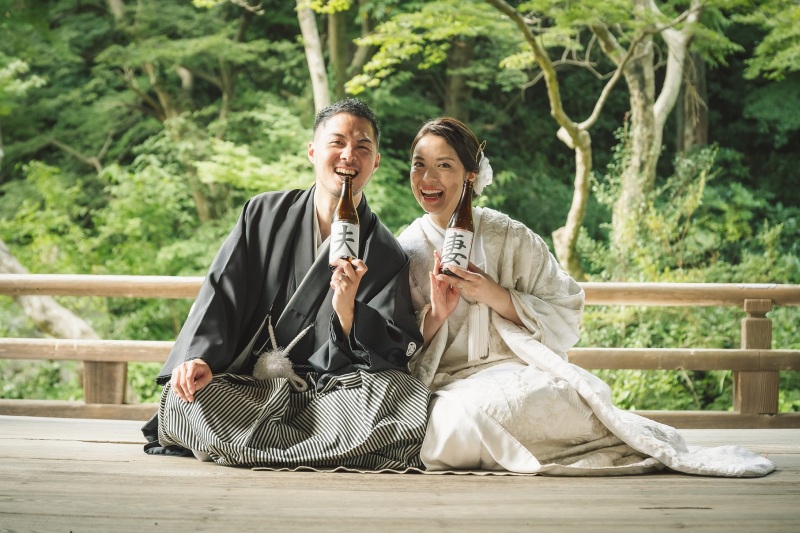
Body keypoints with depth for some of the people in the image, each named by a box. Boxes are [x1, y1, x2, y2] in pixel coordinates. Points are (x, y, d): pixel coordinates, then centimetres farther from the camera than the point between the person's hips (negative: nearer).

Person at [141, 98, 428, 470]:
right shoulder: (264, 215, 11)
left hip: (330, 391, 0)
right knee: (182, 396, -31)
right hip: (245, 388, 1)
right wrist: (199, 357, -14)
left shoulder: (386, 255, 6)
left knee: (402, 392, -32)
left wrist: (347, 310, -21)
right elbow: (220, 293, 4)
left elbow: (400, 352, -2)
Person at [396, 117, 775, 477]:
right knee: (453, 423, -36)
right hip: (446, 389, 2)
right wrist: (434, 315, -12)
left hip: (516, 373, -2)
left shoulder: (509, 238, 4)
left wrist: (496, 297, -12)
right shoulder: (402, 252, 8)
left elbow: (566, 316, 1)